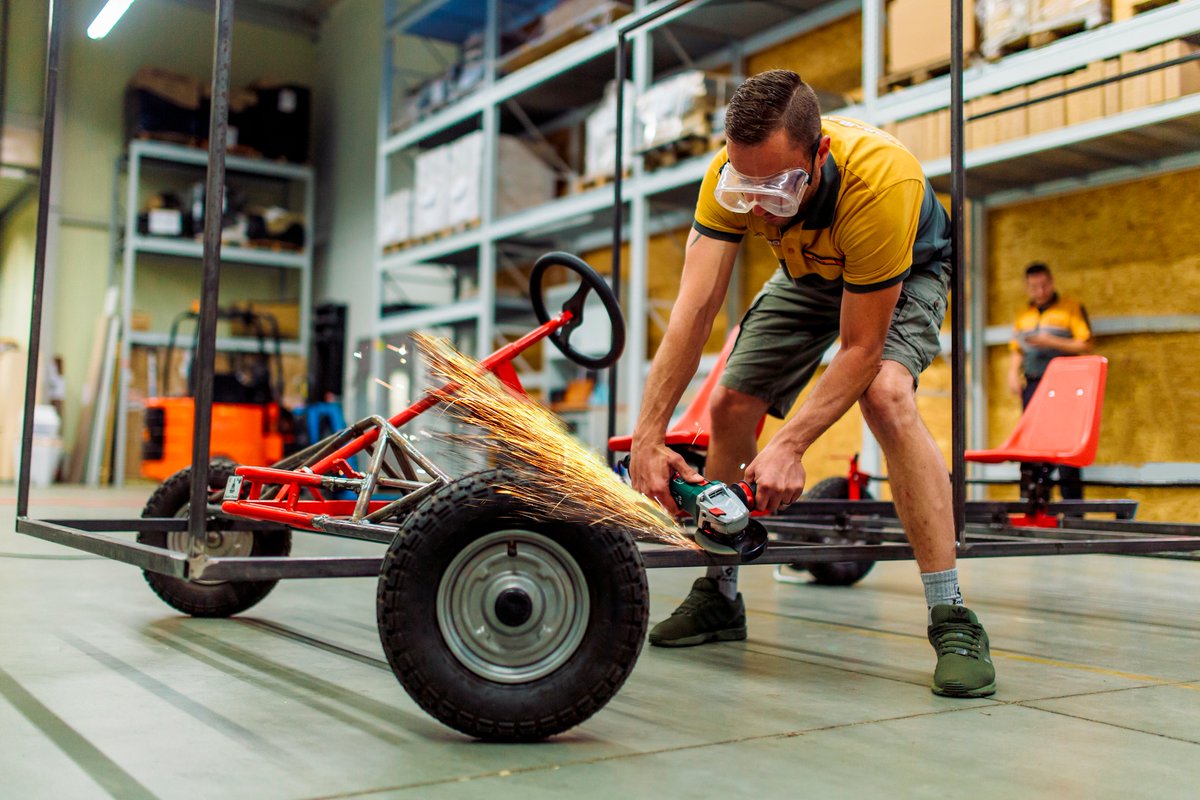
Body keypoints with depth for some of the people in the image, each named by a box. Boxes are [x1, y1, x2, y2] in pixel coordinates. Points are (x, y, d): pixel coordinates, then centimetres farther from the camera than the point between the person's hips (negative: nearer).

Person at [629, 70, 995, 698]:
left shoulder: (882, 181, -43)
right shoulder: (733, 173, -31)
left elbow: (860, 349, -37)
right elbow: (695, 307, -34)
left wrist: (790, 446, -44)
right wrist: (647, 436, -41)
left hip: (903, 275, -4)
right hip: (808, 272, 5)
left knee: (886, 396, -32)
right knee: (730, 405, -3)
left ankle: (952, 621, -25)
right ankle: (719, 597, 16)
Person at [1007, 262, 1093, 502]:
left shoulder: (1071, 309, 5)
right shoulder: (1023, 317, 21)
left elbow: (1085, 345, -4)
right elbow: (1017, 351, 23)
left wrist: (1051, 342, -13)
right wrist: (1013, 374, 5)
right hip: (1032, 386, 5)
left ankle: (1072, 504, -7)